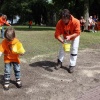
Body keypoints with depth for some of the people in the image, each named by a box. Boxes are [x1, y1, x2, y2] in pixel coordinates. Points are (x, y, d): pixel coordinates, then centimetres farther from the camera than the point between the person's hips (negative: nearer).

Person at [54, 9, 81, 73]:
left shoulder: (76, 22, -40)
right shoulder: (59, 23, -34)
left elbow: (78, 33, -30)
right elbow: (57, 34, -32)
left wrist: (70, 36, -46)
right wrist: (62, 41, -49)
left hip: (74, 36, -2)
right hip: (65, 36, 3)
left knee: (74, 49, -10)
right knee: (62, 47, 6)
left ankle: (72, 65, -2)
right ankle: (60, 62, 24)